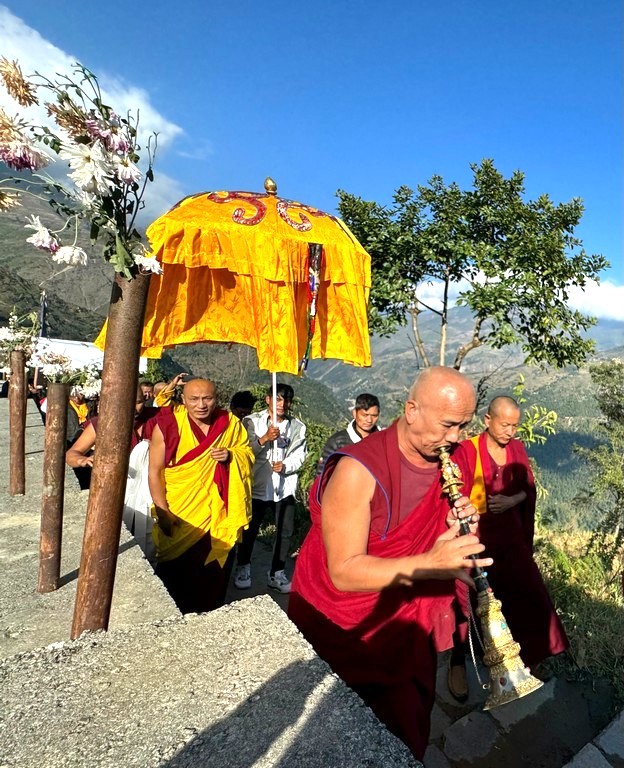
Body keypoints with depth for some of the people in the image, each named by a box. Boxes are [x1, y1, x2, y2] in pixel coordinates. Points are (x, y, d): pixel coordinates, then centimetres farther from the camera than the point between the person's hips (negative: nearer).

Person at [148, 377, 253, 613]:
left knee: (214, 574, 15)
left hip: (218, 517, 2)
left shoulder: (230, 423, -4)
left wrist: (231, 455, -13)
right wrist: (162, 512, -13)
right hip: (178, 517, -2)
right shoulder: (169, 424, -13)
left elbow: (247, 452, 9)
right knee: (175, 576, 12)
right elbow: (155, 472, -9)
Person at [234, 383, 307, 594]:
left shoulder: (297, 427, 1)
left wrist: (285, 466, -18)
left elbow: (299, 456, 0)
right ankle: (243, 568, 33)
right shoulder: (252, 422, -4)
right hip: (257, 484, -2)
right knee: (249, 529, 12)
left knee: (285, 531, 8)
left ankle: (277, 572, 26)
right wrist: (264, 438, -24)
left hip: (284, 486, 2)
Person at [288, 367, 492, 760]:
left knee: (408, 729, 25)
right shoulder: (359, 469, -29)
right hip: (343, 632, -6)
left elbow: (425, 536, 6)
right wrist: (429, 564, -41)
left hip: (407, 623, 6)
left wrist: (456, 526, -16)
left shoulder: (444, 462, -6)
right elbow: (343, 572, -30)